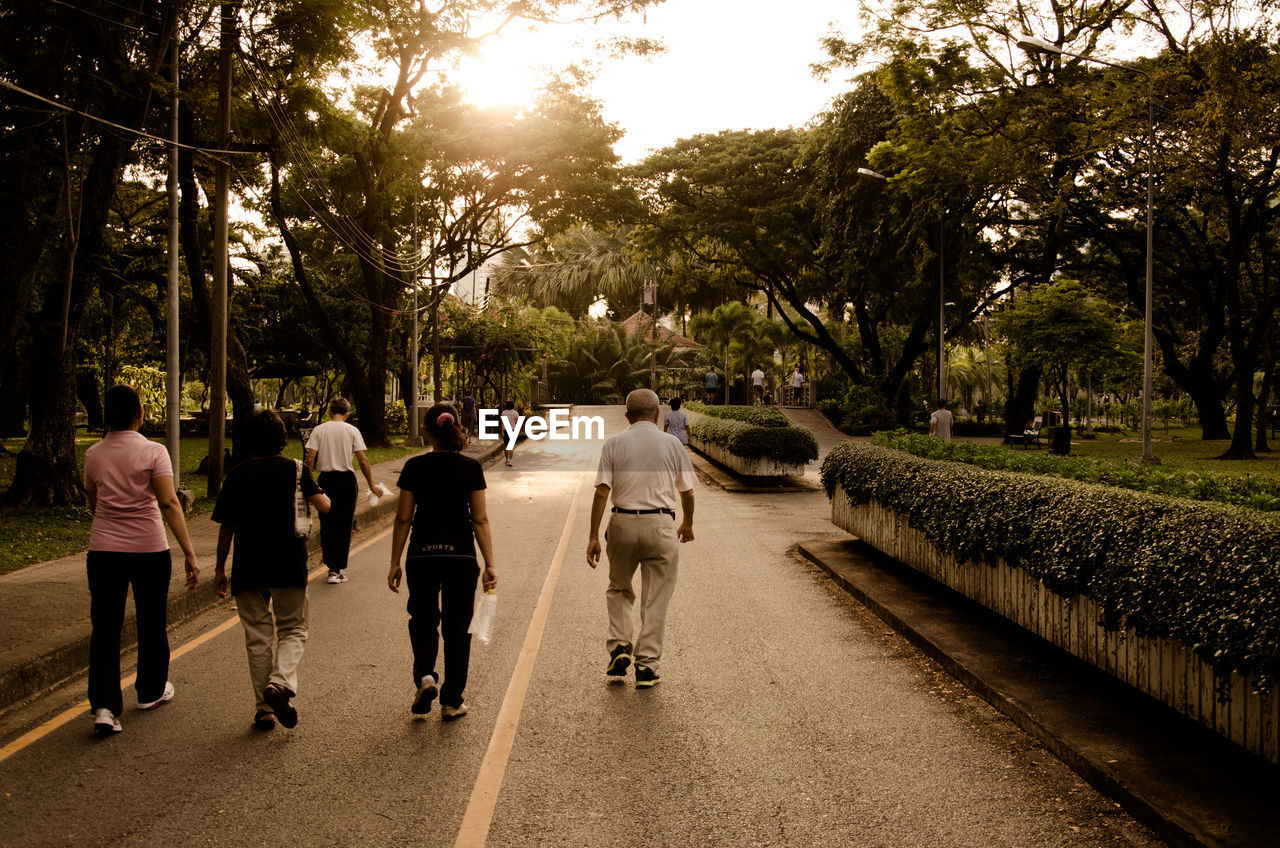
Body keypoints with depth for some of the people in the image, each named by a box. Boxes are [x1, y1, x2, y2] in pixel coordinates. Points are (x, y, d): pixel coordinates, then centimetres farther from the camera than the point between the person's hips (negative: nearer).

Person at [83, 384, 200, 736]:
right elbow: (169, 503, -17)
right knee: (152, 623, 15)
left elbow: (93, 504, 15)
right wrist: (189, 553, -17)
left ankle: (103, 706, -7)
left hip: (103, 549, 2)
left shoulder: (93, 455, 3)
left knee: (105, 627, 3)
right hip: (149, 548, -2)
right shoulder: (153, 452, -9)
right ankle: (151, 691, 30)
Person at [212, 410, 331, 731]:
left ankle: (264, 708, 12)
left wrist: (220, 568, 13)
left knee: (258, 637, 10)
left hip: (248, 568, 1)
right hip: (289, 566, -1)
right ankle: (280, 682, -15)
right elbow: (324, 507, -10)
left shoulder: (237, 474, 3)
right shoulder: (296, 469, -1)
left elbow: (226, 527, 4)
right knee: (293, 630, 11)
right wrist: (318, 493, 14)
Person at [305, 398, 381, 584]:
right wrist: (371, 484, 3)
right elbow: (363, 460, -4)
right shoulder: (352, 430, -1)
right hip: (346, 480, -1)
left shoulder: (319, 430, 2)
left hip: (325, 479, 1)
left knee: (327, 524, 9)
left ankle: (331, 565, 8)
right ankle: (338, 569, 6)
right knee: (343, 525, 5)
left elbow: (310, 458, -5)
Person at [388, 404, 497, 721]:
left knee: (423, 619, 21)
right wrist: (489, 564, -1)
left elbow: (403, 518, 0)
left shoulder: (414, 467, -3)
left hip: (421, 555, 1)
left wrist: (395, 563, 7)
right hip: (460, 555, 0)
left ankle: (425, 676, -1)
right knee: (456, 627, 10)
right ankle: (452, 702, 15)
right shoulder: (470, 468, -4)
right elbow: (480, 520, -5)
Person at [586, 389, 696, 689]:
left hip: (623, 523, 1)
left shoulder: (613, 444, 1)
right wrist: (687, 524, 22)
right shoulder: (672, 443, 3)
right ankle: (647, 666, 9)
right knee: (656, 598, 7)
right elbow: (687, 492, 5)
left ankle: (619, 647, 8)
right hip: (660, 525, -1)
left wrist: (594, 537, -3)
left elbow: (602, 491, -6)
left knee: (619, 589, 21)